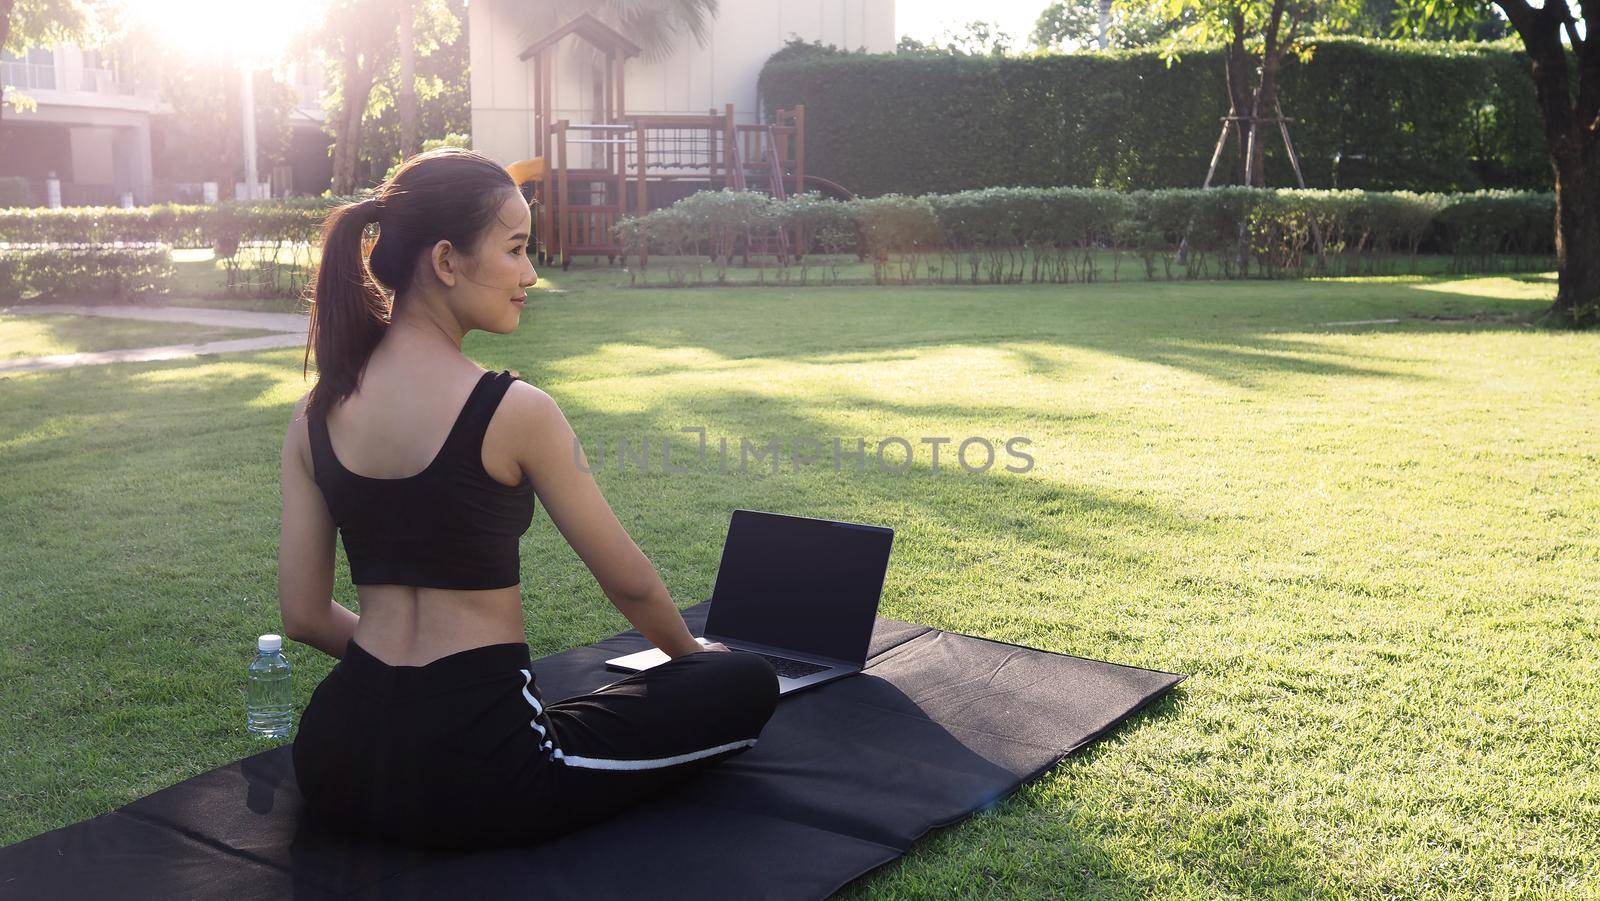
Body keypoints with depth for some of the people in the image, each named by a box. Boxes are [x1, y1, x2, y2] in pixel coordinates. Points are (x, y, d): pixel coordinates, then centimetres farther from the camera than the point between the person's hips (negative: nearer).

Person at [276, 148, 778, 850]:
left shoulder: (313, 417, 2)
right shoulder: (513, 411, -15)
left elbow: (304, 616, 5)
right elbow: (630, 583, -4)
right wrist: (689, 654, 17)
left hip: (334, 767, 7)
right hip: (467, 775, -7)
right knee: (746, 684, 6)